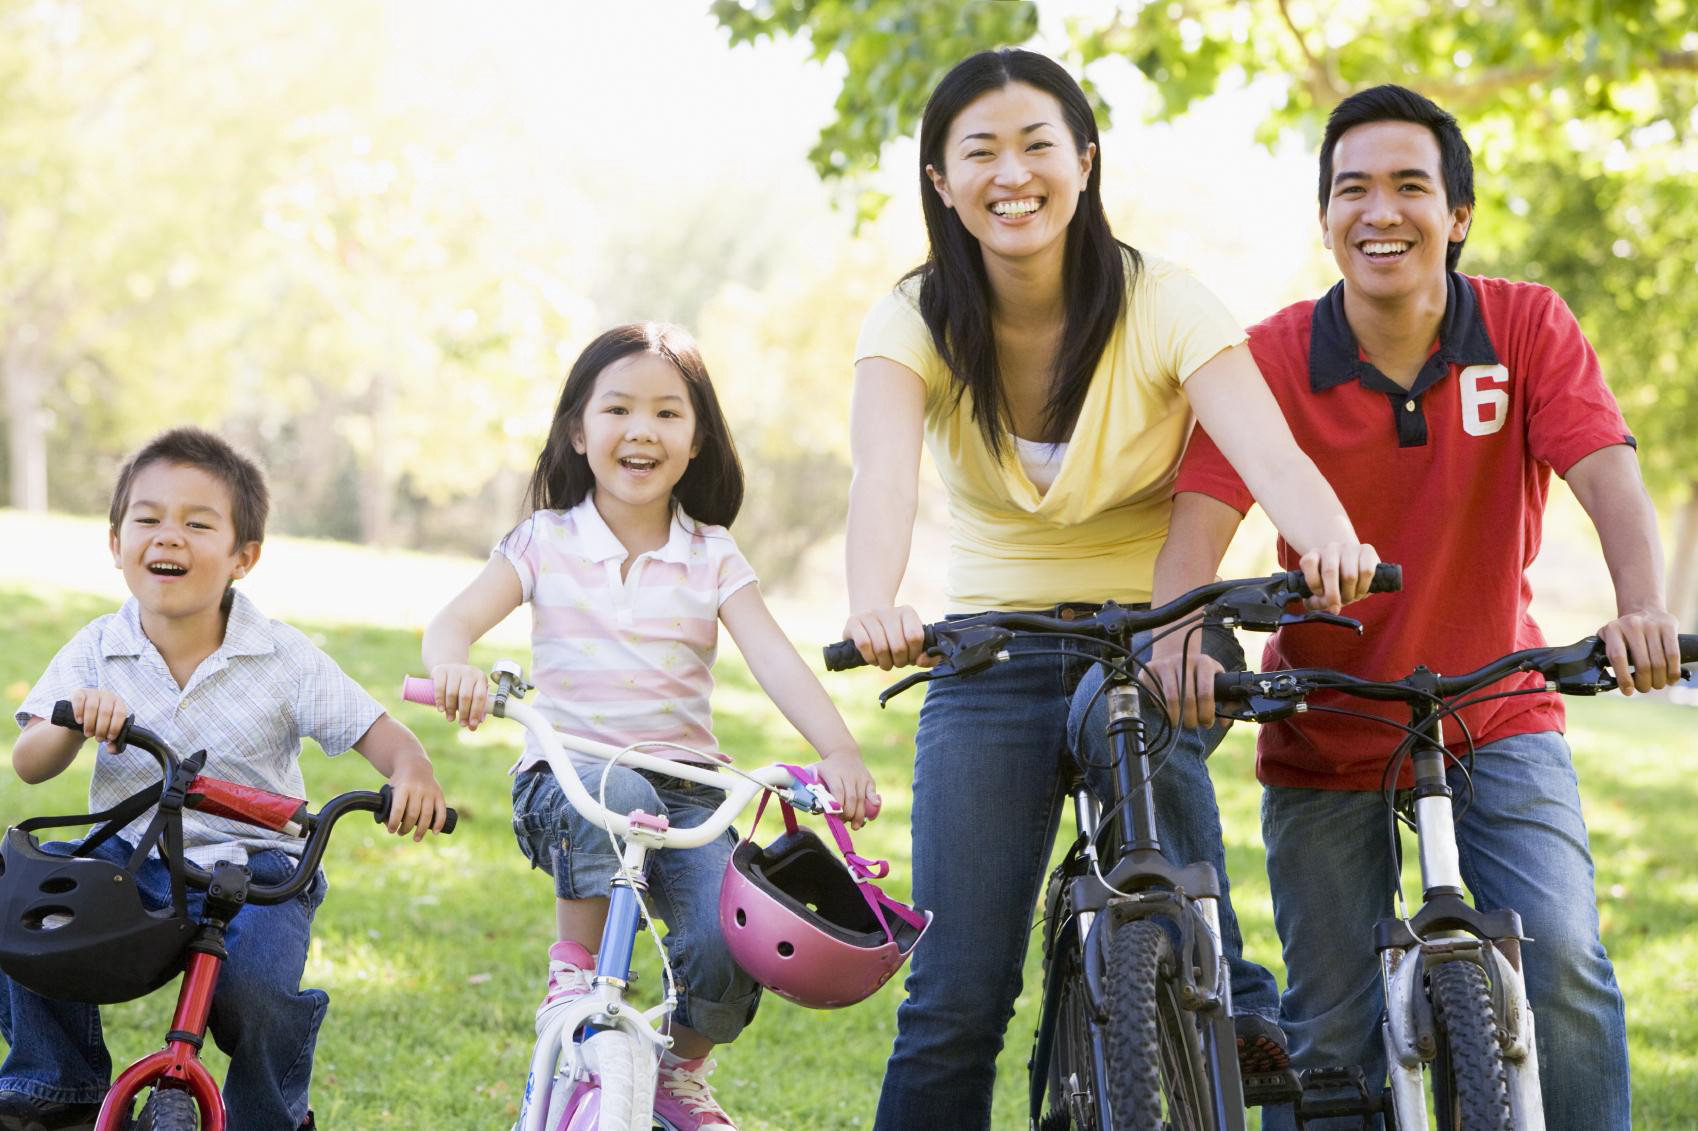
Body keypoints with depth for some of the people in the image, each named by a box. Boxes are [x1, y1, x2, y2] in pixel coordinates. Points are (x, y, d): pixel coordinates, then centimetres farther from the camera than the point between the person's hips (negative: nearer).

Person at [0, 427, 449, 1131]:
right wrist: (74, 722, -28)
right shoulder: (95, 653, -1)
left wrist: (411, 773, -29)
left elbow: (374, 729, -5)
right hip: (129, 855, 3)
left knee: (255, 991, -29)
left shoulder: (284, 659, -6)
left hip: (252, 867, -3)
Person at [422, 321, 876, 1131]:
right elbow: (454, 620, -8)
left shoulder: (713, 557, 6)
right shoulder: (546, 542, 4)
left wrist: (838, 750, -24)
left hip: (686, 784, 2)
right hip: (565, 774, -1)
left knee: (727, 944, -22)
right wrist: (452, 666, -33)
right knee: (617, 797, -38)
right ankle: (575, 970, -14)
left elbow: (774, 660, -7)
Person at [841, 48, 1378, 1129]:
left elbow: (1271, 454, -29)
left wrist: (1336, 542, -53)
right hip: (994, 652, 1)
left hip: (1155, 629, -1)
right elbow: (884, 473, -30)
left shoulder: (1161, 302, -13)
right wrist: (874, 604, -53)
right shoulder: (915, 322, -10)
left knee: (1126, 720, -37)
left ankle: (1234, 998, -20)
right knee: (957, 998, -8)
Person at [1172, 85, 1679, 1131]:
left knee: (1561, 957, -19)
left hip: (1497, 720, 0)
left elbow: (1609, 477, -23)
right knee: (1332, 1028, 3)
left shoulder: (1528, 329, -10)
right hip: (1325, 739, 0)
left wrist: (1643, 610, -44)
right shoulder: (1273, 360, -12)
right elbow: (1202, 518, -23)